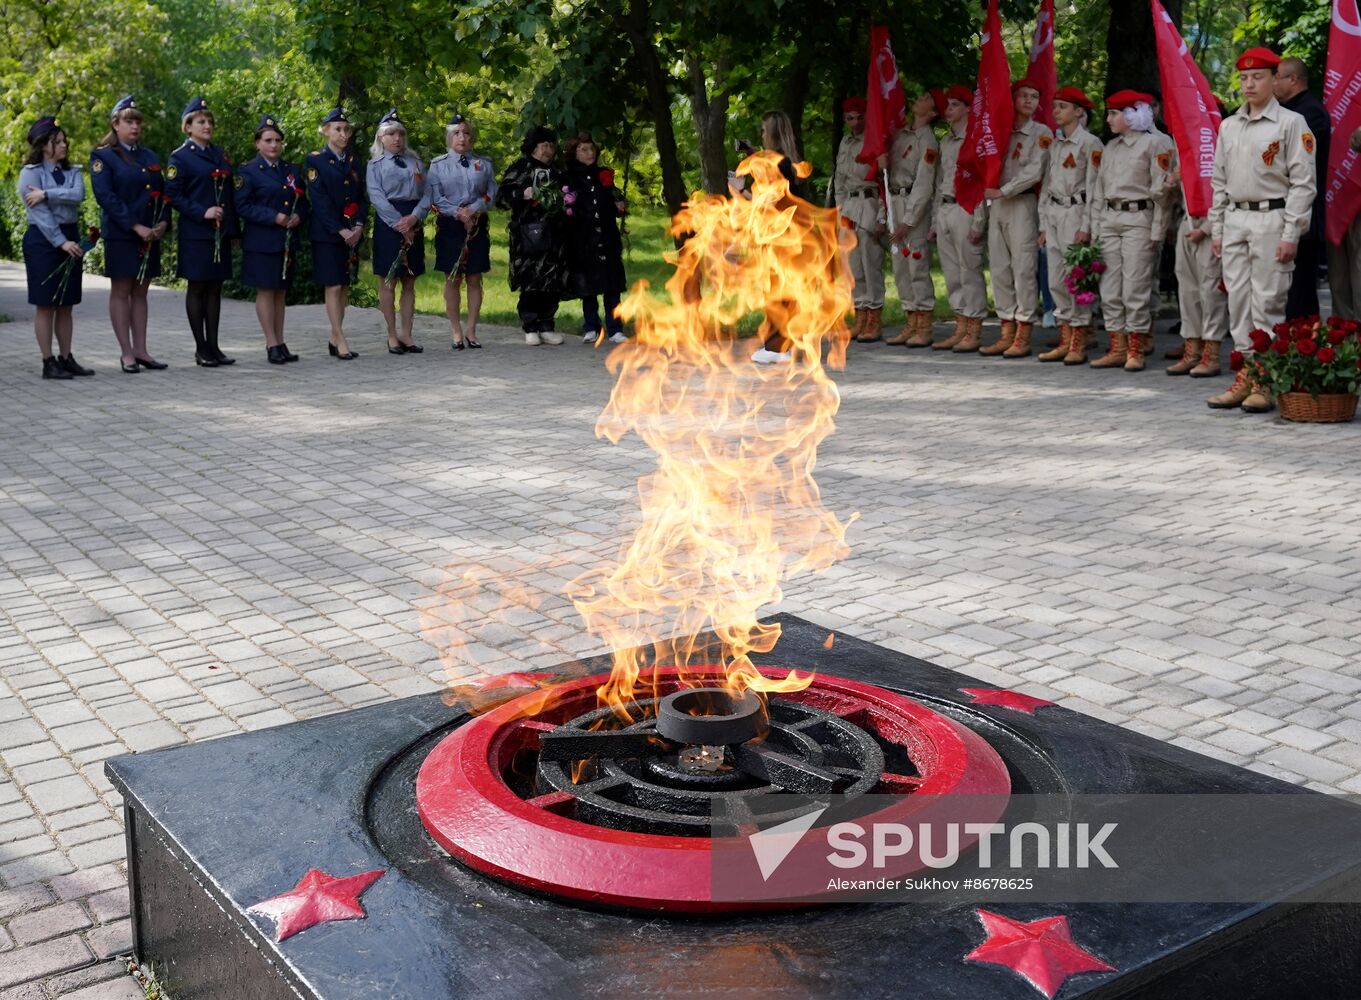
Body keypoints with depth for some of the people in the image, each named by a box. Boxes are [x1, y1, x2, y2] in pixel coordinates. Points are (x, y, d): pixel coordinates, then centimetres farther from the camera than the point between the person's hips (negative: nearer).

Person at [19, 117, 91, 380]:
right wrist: (60, 242, -17)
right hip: (43, 240, -5)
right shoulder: (30, 173, -5)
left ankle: (66, 358, 15)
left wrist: (46, 194, -17)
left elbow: (78, 195, -11)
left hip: (70, 238, 5)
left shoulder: (72, 171, 10)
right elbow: (40, 213, -12)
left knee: (66, 304, 9)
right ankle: (48, 362, 2)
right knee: (45, 304, -1)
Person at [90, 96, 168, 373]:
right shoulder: (103, 156, -2)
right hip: (120, 234, -5)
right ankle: (126, 353, 2)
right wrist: (135, 227, -19)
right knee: (121, 291, -1)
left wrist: (163, 223, -5)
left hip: (151, 234, 5)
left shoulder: (149, 157, 16)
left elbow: (163, 193, 13)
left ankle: (141, 350, 10)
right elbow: (105, 196, -12)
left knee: (140, 291, 8)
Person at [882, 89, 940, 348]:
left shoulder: (928, 141, -9)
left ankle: (924, 329, -4)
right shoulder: (901, 133, 13)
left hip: (915, 204, -8)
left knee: (917, 265, -8)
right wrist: (882, 156, -1)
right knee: (900, 266, 10)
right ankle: (911, 324, 17)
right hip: (896, 200, 8)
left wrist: (908, 221, -17)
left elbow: (924, 185, -14)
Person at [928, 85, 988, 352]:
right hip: (944, 210, 8)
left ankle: (974, 332, -2)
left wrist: (978, 222, -17)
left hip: (965, 210, -8)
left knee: (970, 273, -6)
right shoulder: (945, 141, 18)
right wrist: (935, 221, 18)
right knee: (952, 276, 9)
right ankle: (961, 329, 15)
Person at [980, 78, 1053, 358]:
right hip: (997, 205, 6)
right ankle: (1006, 333, 11)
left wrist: (1003, 191, -14)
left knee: (1023, 270, -7)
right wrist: (989, 193, 3)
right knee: (1000, 270, 5)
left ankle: (1023, 338, -6)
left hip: (1023, 204, -6)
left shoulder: (1041, 133, 1)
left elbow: (1034, 172, -10)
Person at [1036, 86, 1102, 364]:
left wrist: (1086, 227, -16)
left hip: (1075, 213, -7)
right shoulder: (1055, 145, 16)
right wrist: (1044, 224, 13)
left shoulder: (1090, 144, -6)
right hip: (1053, 214, 7)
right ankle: (1065, 341, 14)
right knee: (1056, 281, 7)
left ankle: (1079, 345, -2)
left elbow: (1094, 188, -10)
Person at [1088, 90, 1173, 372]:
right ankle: (1117, 348, 10)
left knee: (1135, 287, -7)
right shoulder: (1110, 148, 18)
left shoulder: (1154, 143, -2)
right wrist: (1095, 229, 12)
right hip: (1109, 219, 7)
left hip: (1138, 218, -7)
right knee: (1109, 288, 4)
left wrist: (1156, 231, -11)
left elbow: (1160, 190, -7)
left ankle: (1136, 350, 0)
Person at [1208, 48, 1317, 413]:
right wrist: (1216, 229, 12)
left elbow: (1303, 182, -7)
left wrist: (1290, 234, -13)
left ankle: (1267, 383, -1)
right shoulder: (1228, 126, 14)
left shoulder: (1291, 123, -3)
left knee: (1267, 302, -5)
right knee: (1238, 301, 6)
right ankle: (1247, 375, 14)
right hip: (1235, 221, 6)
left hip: (1271, 220, -6)